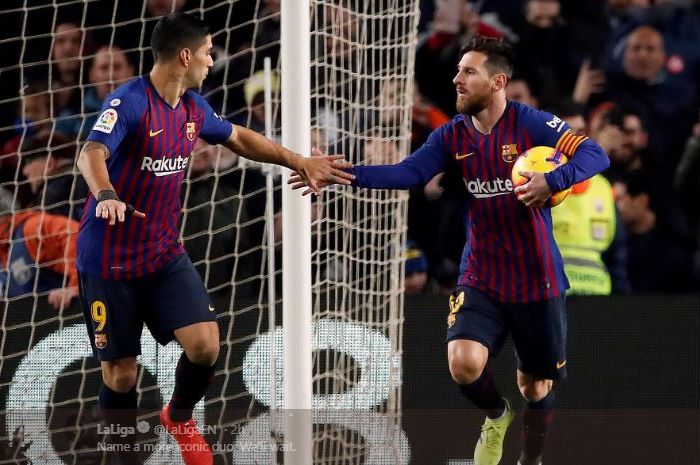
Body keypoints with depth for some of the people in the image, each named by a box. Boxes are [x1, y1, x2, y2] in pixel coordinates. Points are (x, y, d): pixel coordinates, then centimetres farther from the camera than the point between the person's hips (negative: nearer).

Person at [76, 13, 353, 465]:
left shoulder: (194, 108, 5)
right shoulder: (129, 102, -19)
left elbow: (239, 138, 23)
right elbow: (92, 154, -35)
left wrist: (300, 161, 22)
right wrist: (106, 195, -55)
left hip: (164, 253, 6)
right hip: (110, 259, -6)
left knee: (205, 344, -11)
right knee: (120, 370, 0)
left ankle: (179, 416, 19)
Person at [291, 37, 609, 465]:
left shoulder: (530, 124, -12)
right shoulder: (453, 136, 0)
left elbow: (595, 155, -18)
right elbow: (407, 174, -9)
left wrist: (551, 182, -35)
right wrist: (343, 173, -21)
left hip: (537, 280, -2)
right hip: (481, 279, 2)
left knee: (536, 386, 8)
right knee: (464, 364, -19)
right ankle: (496, 417, 16)